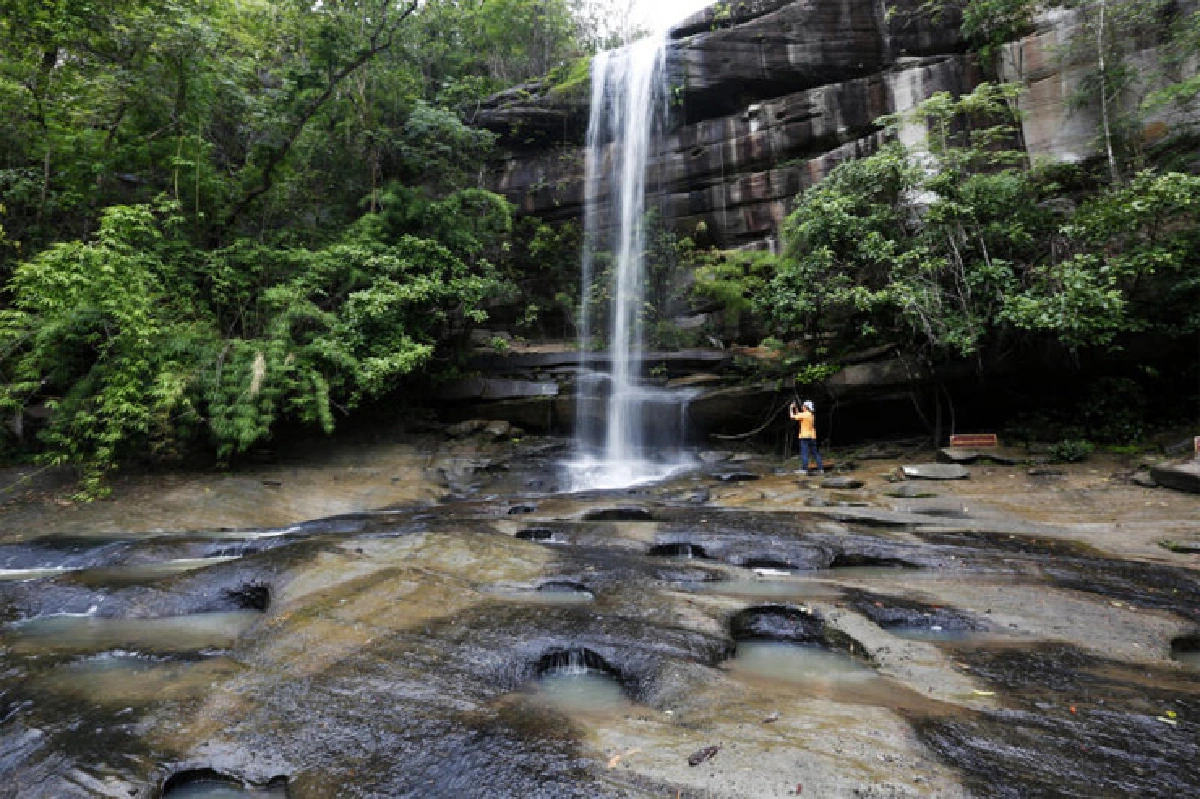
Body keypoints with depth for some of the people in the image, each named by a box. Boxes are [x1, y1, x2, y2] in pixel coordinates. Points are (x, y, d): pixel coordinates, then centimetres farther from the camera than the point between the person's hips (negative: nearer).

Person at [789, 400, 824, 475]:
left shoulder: (804, 415, -12)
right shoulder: (812, 415, 13)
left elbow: (793, 416, -8)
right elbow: (798, 415, 23)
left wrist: (791, 408, 5)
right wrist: (795, 408, 22)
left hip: (805, 437, -8)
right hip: (812, 437, 8)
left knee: (804, 453, -5)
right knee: (815, 453, 11)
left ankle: (804, 469, -7)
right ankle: (820, 468, 12)